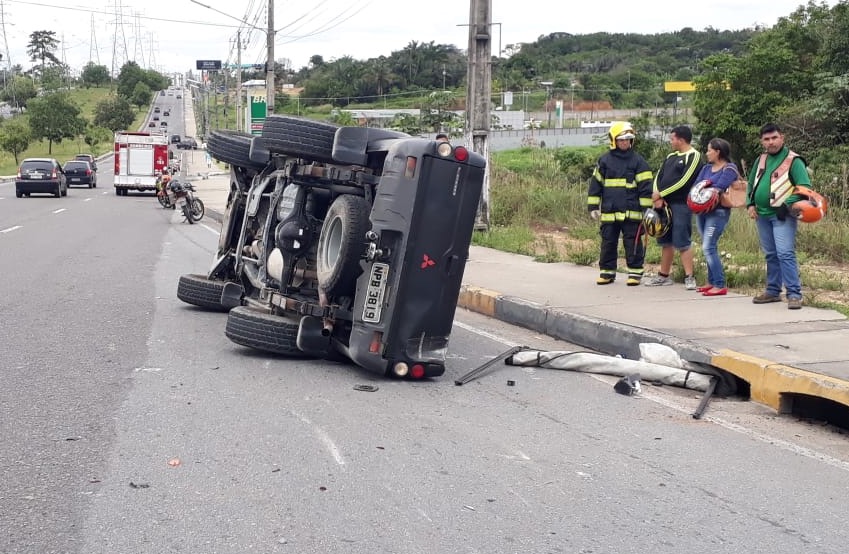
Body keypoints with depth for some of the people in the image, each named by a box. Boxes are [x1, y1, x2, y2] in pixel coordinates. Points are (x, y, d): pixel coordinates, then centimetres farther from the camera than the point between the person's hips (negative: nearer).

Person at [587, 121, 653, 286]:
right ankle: (607, 272, 19)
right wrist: (593, 206, 8)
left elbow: (645, 186, 0)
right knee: (608, 243, 8)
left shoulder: (638, 161, 2)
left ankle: (635, 273, 10)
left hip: (631, 213, -2)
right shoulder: (604, 160, 7)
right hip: (609, 212, 2)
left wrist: (646, 208, -4)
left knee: (632, 243, 1)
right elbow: (595, 183, 11)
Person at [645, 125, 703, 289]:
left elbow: (683, 182, -16)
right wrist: (657, 197, -6)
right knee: (666, 242, 12)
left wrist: (661, 194, -12)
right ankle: (664, 276, 20)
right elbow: (659, 176, 12)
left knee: (682, 242, -9)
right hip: (665, 204, 8)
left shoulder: (693, 156, -7)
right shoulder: (671, 157, 19)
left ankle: (689, 277, -4)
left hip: (681, 205, -8)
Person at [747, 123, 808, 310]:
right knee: (770, 255, 13)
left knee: (785, 253, -15)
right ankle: (773, 291, 22)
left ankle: (794, 294, -12)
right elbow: (752, 183, 22)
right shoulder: (761, 160, 12)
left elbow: (805, 187, -13)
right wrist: (751, 204, 7)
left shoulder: (793, 160, -8)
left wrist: (788, 205, -22)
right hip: (762, 215, 7)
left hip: (782, 216, -6)